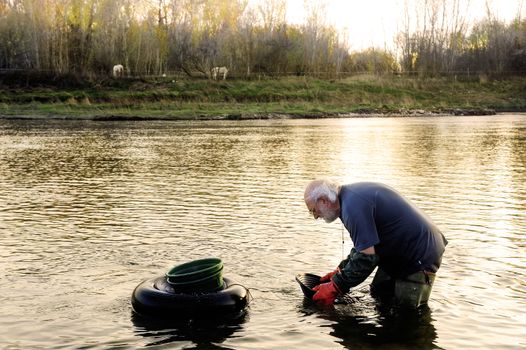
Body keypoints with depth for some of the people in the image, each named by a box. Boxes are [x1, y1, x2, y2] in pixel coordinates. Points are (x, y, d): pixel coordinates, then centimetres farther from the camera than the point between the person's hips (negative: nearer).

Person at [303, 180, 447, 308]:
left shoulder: (353, 206, -28)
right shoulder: (352, 194, 4)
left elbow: (366, 257, -29)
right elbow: (364, 245, 14)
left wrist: (335, 287, -20)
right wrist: (340, 271, 8)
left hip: (421, 255, -10)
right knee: (379, 295, 15)